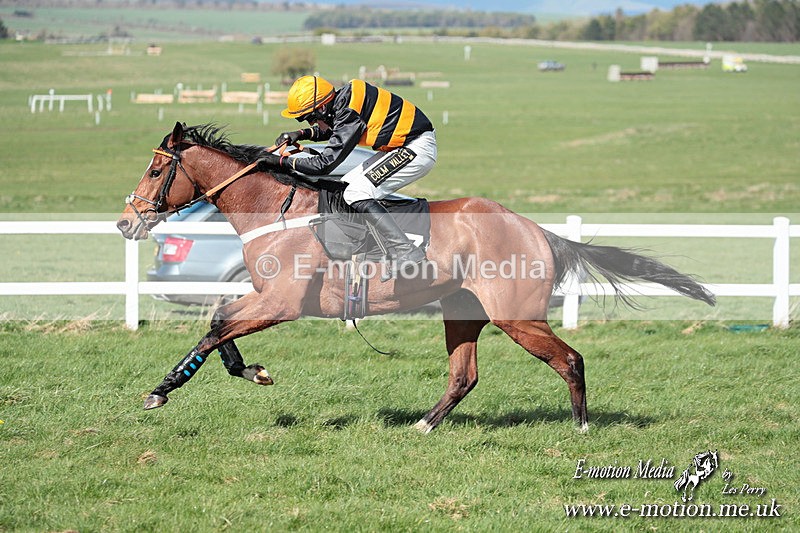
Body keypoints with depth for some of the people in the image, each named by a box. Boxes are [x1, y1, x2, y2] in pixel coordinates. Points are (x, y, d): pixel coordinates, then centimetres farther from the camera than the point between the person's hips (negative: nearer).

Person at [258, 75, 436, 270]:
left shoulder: (349, 113, -24)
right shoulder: (344, 96, 3)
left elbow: (324, 164, -21)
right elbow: (330, 129, 26)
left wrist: (282, 161, -13)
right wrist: (302, 134, 10)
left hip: (418, 149, -10)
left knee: (357, 195, -15)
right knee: (348, 184, 12)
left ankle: (409, 256, -16)